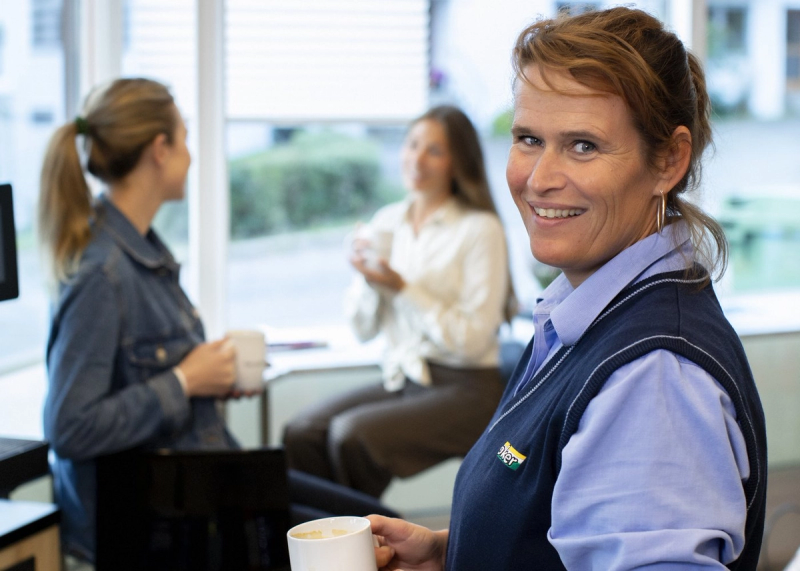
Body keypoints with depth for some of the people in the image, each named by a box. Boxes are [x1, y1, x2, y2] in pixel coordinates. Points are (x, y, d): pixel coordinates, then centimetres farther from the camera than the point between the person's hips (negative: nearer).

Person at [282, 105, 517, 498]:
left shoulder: (481, 229, -8)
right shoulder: (386, 222, 10)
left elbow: (473, 340, -14)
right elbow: (363, 330, 13)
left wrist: (401, 288, -16)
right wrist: (368, 279, -7)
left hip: (464, 391, -6)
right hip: (399, 380, 6)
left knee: (351, 435, -27)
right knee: (300, 433, -19)